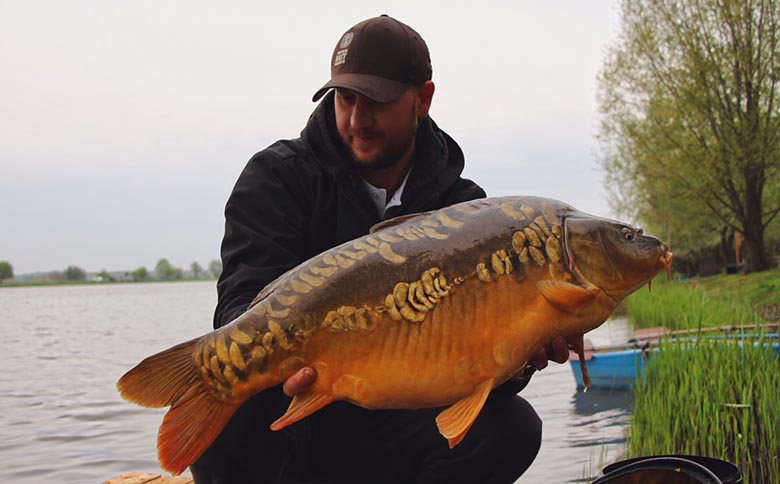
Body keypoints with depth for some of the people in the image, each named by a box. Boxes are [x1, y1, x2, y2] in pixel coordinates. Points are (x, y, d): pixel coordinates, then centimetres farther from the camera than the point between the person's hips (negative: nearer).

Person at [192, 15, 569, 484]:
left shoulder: (462, 205, 1)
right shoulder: (278, 176, -5)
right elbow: (244, 302, -17)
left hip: (390, 422, 3)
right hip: (293, 418, -2)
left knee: (512, 427, -21)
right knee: (232, 420, -36)